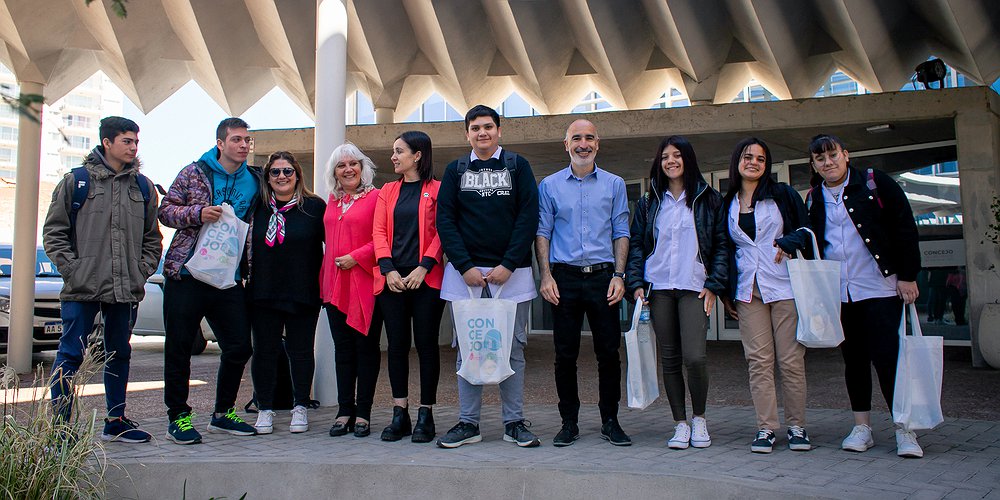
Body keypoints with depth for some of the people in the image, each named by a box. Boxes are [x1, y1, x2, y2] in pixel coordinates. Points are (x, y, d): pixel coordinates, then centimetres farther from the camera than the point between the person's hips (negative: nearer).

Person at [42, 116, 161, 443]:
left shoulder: (143, 186, 12)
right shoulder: (76, 181, 1)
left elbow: (152, 237, 18)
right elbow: (53, 232, 2)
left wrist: (143, 270, 5)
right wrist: (72, 269, -8)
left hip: (127, 290, 4)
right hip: (82, 291, -4)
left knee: (119, 355, 13)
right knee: (71, 355, -3)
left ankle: (116, 422, 23)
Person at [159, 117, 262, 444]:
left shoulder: (254, 181, 9)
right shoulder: (194, 173, 0)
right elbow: (165, 210, 0)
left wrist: (246, 268, 7)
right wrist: (197, 213, -16)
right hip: (186, 274, -3)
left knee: (239, 346, 4)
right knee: (179, 349, 1)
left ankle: (223, 414, 22)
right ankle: (178, 417, 15)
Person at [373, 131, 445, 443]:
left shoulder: (437, 190, 1)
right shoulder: (387, 192, 15)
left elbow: (442, 232, -5)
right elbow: (379, 232, 7)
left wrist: (424, 267, -16)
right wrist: (388, 268, -7)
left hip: (426, 279, -4)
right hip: (392, 279, 4)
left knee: (426, 344, 0)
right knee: (397, 344, 5)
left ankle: (425, 416, 8)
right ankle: (400, 414, 11)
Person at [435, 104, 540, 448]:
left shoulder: (517, 166, 7)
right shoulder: (455, 170, 11)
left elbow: (529, 216, -2)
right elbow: (445, 220, 4)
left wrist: (508, 265, -11)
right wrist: (465, 266, -8)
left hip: (511, 272, -1)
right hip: (464, 271, 1)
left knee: (513, 349, 3)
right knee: (467, 350, 5)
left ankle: (514, 423, 12)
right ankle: (468, 423, 12)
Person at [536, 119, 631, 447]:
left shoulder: (614, 184, 9)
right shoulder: (550, 186, 8)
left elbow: (621, 233, 7)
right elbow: (542, 233, 6)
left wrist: (618, 275, -3)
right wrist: (546, 276, -4)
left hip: (603, 275, 0)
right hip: (565, 277, 0)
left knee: (609, 352, 1)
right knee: (565, 354, 3)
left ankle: (610, 421, 13)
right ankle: (569, 422, 13)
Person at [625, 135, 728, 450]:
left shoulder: (709, 199, 7)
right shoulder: (649, 203, 13)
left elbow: (722, 244, 5)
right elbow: (636, 244, 11)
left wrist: (714, 285, -5)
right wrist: (636, 283, -1)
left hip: (694, 287, -2)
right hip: (658, 288, 3)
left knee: (694, 356, -14)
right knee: (669, 359, 4)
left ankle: (699, 418, 8)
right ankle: (680, 423, 14)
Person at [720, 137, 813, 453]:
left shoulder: (782, 194, 8)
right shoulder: (727, 205, 14)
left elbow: (807, 230, 7)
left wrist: (790, 241, -15)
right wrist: (726, 292, 13)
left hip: (784, 286, -2)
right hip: (747, 291, 2)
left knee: (791, 359, -2)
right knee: (758, 360, -2)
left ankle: (796, 426, 8)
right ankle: (766, 427, 2)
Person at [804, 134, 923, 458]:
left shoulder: (874, 183, -1)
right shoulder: (813, 199, 11)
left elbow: (905, 229, -3)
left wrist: (907, 276, -7)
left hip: (880, 288, -4)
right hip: (838, 293, 4)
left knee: (886, 356, -8)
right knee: (853, 359, 9)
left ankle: (905, 430, 1)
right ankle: (862, 427, 17)